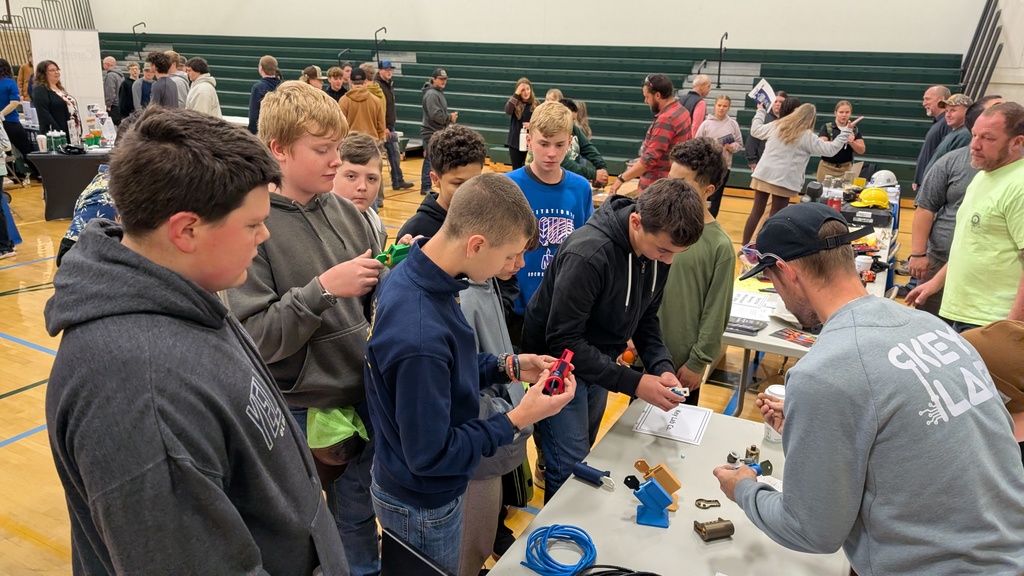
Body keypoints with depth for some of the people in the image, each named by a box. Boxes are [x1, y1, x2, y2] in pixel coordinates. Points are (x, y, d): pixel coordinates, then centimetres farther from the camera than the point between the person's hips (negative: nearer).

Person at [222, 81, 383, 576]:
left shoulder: (346, 213, 0)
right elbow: (254, 338, -18)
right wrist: (323, 288, -27)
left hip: (362, 401, 4)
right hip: (299, 415, -4)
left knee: (359, 527, 22)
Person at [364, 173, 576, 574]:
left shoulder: (412, 273, -11)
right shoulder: (420, 336, -39)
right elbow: (430, 456, -28)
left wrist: (507, 367, -5)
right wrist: (519, 420, -23)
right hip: (422, 509, -7)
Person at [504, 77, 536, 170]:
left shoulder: (535, 104, -1)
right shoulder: (515, 103, -2)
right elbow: (508, 110, -25)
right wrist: (516, 94, -23)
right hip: (515, 142, 0)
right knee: (516, 169, 9)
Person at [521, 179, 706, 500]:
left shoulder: (657, 246, -10)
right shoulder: (587, 255, -34)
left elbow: (645, 316, 2)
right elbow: (563, 342, -29)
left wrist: (662, 365, -14)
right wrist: (634, 383, -30)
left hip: (598, 362, 7)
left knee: (584, 454, 22)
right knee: (571, 468, 1)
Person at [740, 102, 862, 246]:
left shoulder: (776, 125, 7)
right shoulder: (807, 136, -4)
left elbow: (755, 130, 23)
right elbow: (830, 149, 0)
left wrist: (760, 112, 39)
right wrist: (847, 131, 8)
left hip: (763, 174, 5)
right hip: (784, 180, -4)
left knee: (756, 212, 9)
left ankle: (744, 248, 12)